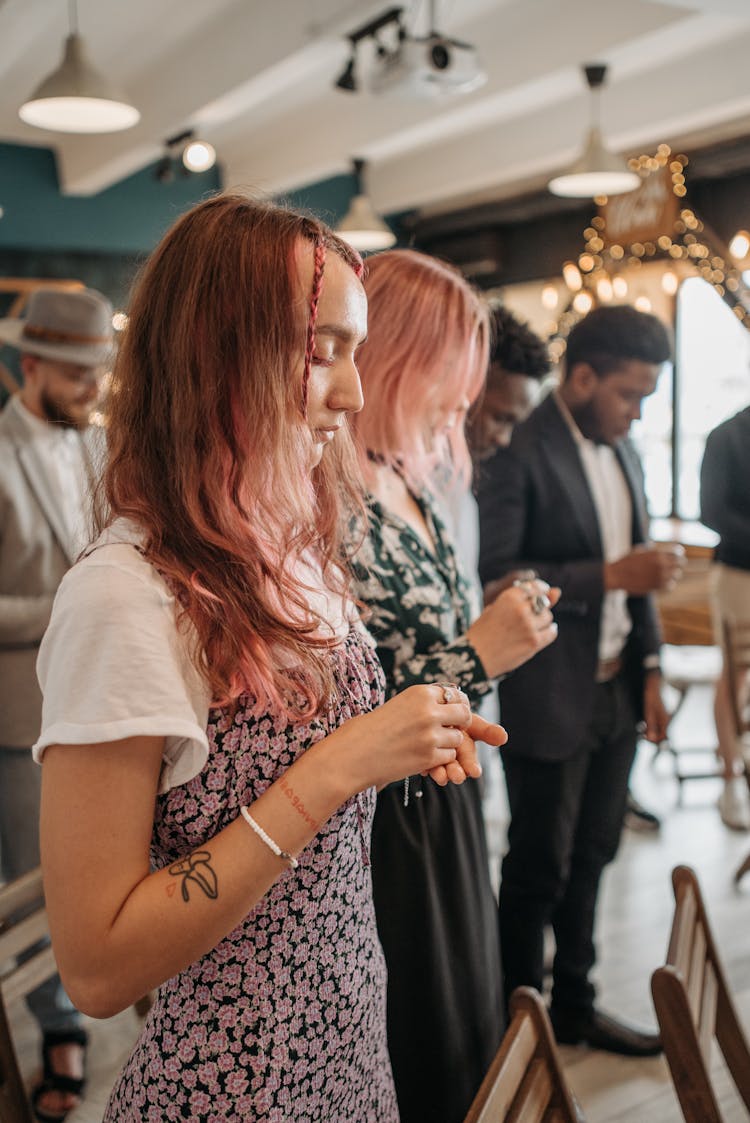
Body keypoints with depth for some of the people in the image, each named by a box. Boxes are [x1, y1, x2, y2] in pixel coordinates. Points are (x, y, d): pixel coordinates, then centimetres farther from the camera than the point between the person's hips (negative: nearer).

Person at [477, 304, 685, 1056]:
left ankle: (574, 1005, 35)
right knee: (539, 866, 7)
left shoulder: (621, 450, 10)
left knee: (591, 854, 18)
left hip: (615, 690, 7)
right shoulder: (520, 453, -16)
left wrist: (649, 668, 10)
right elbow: (496, 574, -21)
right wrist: (609, 576, -24)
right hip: (550, 698, -7)